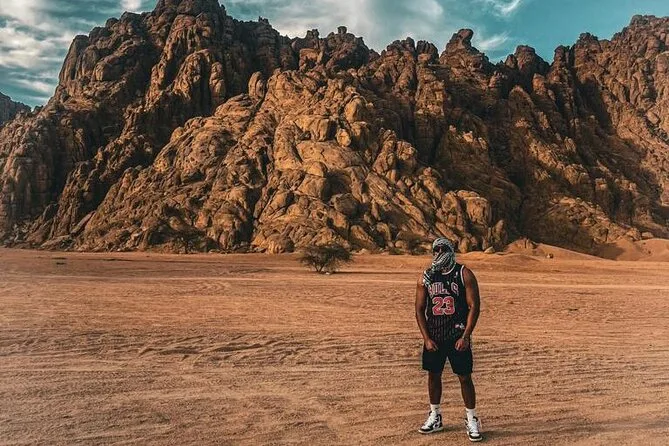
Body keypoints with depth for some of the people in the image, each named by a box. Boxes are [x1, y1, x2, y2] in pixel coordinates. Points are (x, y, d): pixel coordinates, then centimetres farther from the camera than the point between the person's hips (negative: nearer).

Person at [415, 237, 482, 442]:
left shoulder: (464, 274, -6)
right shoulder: (425, 278, 2)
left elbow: (474, 306, -7)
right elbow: (419, 310, 4)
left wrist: (465, 336, -13)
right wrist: (426, 338, -4)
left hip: (458, 337, -3)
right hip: (433, 337, 3)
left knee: (465, 377, 2)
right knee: (433, 375, 11)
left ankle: (472, 420, 17)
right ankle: (435, 417, 27)